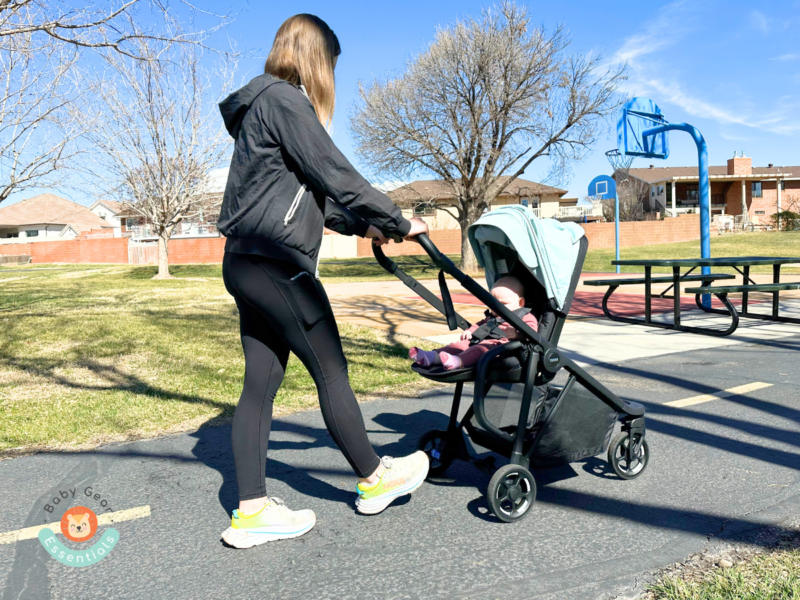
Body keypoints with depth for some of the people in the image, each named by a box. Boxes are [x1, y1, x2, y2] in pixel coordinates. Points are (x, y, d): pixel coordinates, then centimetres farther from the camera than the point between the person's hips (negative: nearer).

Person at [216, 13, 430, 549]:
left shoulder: (264, 105, 23)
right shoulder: (285, 101, -8)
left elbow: (308, 191, 25)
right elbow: (334, 174, -13)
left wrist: (361, 224, 22)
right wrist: (398, 223, -3)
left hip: (249, 263, 10)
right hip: (277, 262, -10)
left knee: (262, 380, 8)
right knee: (331, 370, 2)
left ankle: (251, 512, 14)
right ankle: (374, 479, 20)